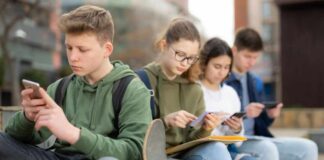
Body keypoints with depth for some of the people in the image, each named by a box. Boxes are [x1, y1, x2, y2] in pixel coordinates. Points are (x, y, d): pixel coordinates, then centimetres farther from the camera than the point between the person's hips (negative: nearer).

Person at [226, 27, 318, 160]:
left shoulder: (255, 82, 18)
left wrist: (269, 115, -1)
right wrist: (244, 113, -22)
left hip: (255, 138, 8)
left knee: (307, 147, -8)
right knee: (268, 148, -36)